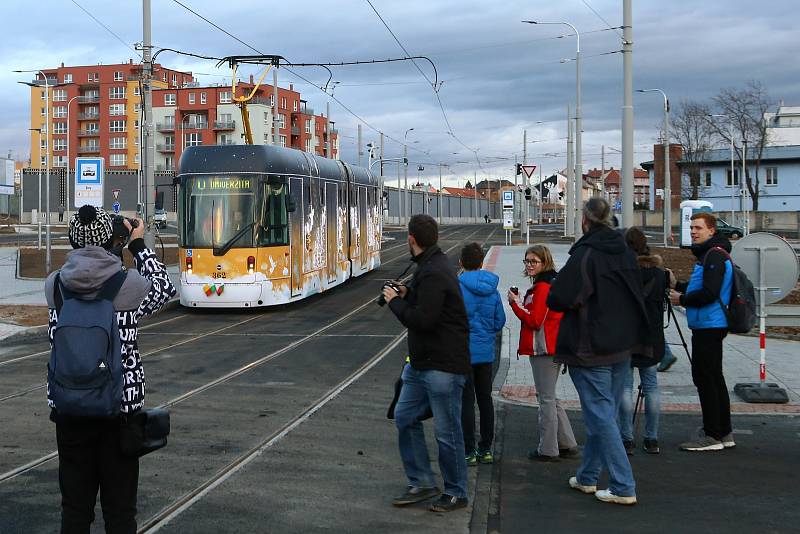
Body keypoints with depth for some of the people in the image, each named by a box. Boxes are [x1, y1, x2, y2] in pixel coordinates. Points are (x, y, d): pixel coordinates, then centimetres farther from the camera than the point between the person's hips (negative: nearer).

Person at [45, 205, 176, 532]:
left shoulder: (54, 285, -5)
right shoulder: (129, 286, -12)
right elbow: (165, 289, 10)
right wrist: (138, 245, 16)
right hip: (120, 409, -2)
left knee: (75, 507, 13)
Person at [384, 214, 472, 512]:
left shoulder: (433, 274, -20)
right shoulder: (431, 267, 13)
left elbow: (422, 319, -26)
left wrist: (395, 301, -12)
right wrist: (407, 295, 8)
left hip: (443, 365, -11)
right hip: (421, 362, 11)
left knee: (446, 431, 0)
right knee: (405, 417, 12)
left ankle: (456, 493, 14)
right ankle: (421, 483, 21)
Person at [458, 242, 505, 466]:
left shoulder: (457, 286, -14)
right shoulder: (491, 288, 2)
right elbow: (500, 320, 7)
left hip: (464, 351, -5)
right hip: (486, 351, 5)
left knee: (466, 400, 2)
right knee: (485, 398, 14)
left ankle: (468, 452, 5)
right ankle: (486, 450, 22)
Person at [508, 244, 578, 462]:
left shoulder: (542, 287, -15)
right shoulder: (553, 283, 16)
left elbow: (534, 320, -18)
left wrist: (515, 302, -10)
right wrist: (520, 302, 5)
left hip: (543, 350, -10)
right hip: (554, 348, 10)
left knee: (546, 399, -3)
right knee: (549, 398, 18)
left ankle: (548, 450, 4)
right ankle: (567, 445, 22)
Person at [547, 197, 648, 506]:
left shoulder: (585, 254, -19)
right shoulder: (625, 252, 6)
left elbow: (558, 299, -20)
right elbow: (637, 295, 18)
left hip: (590, 349, -8)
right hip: (623, 346, 8)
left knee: (600, 416, -3)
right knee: (603, 413, 16)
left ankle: (623, 488, -2)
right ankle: (587, 477, 28)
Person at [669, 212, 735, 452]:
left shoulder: (714, 255, -15)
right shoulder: (710, 254, 17)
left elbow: (709, 294, -23)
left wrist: (682, 299, -11)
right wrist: (678, 285, 13)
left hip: (708, 327, -11)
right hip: (709, 326, 11)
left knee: (705, 378, -7)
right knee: (714, 378, 14)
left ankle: (712, 436, -3)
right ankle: (724, 433, 20)